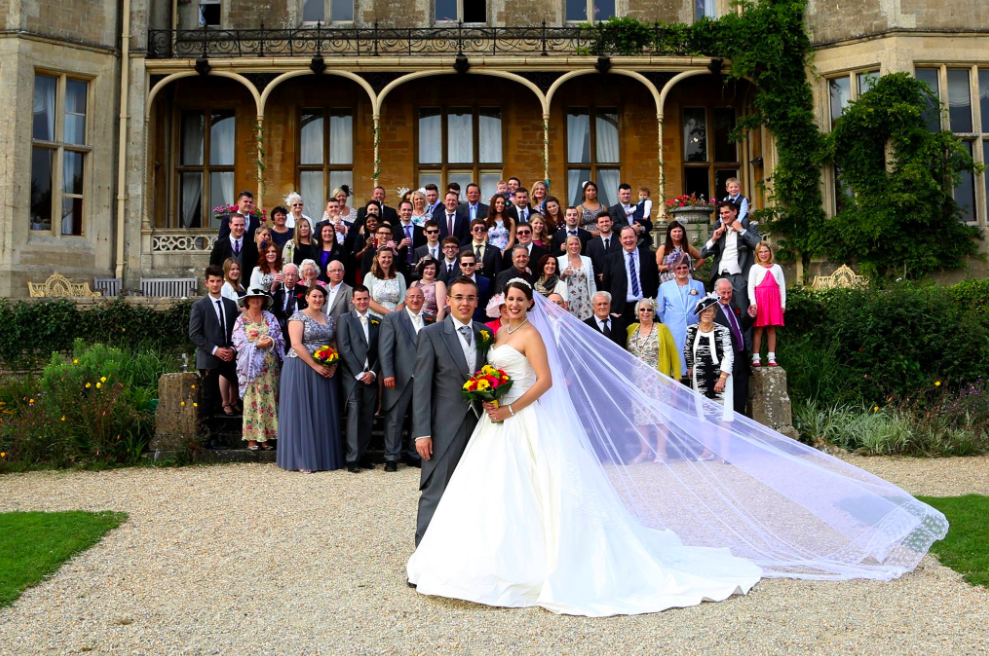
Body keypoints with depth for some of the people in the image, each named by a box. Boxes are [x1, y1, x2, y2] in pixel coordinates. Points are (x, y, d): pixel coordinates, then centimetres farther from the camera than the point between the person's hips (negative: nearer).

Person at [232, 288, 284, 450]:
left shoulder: (270, 318, 9)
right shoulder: (241, 320, 3)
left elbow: (280, 340, 5)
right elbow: (239, 344, -5)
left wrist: (271, 342, -15)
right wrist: (257, 344, -15)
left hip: (269, 367, 2)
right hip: (250, 366, -2)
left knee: (268, 400, 2)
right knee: (252, 400, -3)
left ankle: (265, 437, 7)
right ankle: (251, 438, 1)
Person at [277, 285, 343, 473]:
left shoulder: (330, 320, 13)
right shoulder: (298, 317, -4)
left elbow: (334, 345, 12)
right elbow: (296, 344, -14)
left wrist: (333, 366, -6)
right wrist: (315, 366, -17)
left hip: (325, 371, 6)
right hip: (301, 370, -5)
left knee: (323, 413, 7)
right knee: (302, 411, -2)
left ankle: (323, 456, 14)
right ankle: (303, 459, 4)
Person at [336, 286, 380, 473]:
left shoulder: (377, 322, 14)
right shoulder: (345, 319, 4)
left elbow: (381, 351, 10)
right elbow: (344, 348, -4)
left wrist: (373, 372, -4)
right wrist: (359, 373, -10)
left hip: (371, 376, 4)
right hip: (352, 375, -3)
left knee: (368, 417, 4)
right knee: (354, 415, -8)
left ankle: (363, 455, 10)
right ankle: (352, 459, -8)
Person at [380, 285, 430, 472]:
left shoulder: (431, 320, 10)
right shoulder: (392, 319, 1)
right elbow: (385, 349, -5)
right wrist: (387, 374, -13)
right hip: (400, 378, -3)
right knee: (394, 419, 4)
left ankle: (414, 454, 23)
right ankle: (391, 457, 14)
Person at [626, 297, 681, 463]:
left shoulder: (662, 329, 2)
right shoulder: (631, 329, 10)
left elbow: (674, 354, 0)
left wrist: (677, 376, -5)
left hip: (658, 380, -3)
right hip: (637, 381, 3)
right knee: (640, 413, 3)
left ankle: (661, 451, 1)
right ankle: (645, 451, 11)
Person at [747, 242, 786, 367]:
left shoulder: (777, 268, 12)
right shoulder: (755, 268, 4)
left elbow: (782, 286, 12)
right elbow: (750, 287, -1)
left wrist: (783, 304, 7)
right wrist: (753, 303, -12)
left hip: (774, 300, 3)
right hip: (760, 299, -3)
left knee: (772, 329, 4)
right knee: (758, 329, -3)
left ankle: (771, 357, 6)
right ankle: (756, 358, -2)